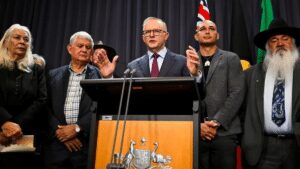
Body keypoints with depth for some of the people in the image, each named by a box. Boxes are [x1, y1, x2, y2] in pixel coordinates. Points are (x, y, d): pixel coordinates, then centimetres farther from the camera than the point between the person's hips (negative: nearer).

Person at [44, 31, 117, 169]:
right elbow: (46, 107, 3)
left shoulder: (99, 74, 3)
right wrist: (59, 130, -8)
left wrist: (77, 128, -12)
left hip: (87, 144, -1)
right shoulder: (54, 75, 10)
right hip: (57, 144, 2)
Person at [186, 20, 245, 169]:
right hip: (195, 132, 1)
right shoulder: (188, 61, 11)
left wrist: (216, 122, -11)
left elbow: (237, 94, -3)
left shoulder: (231, 59, 7)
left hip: (224, 132, -1)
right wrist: (197, 125, -6)